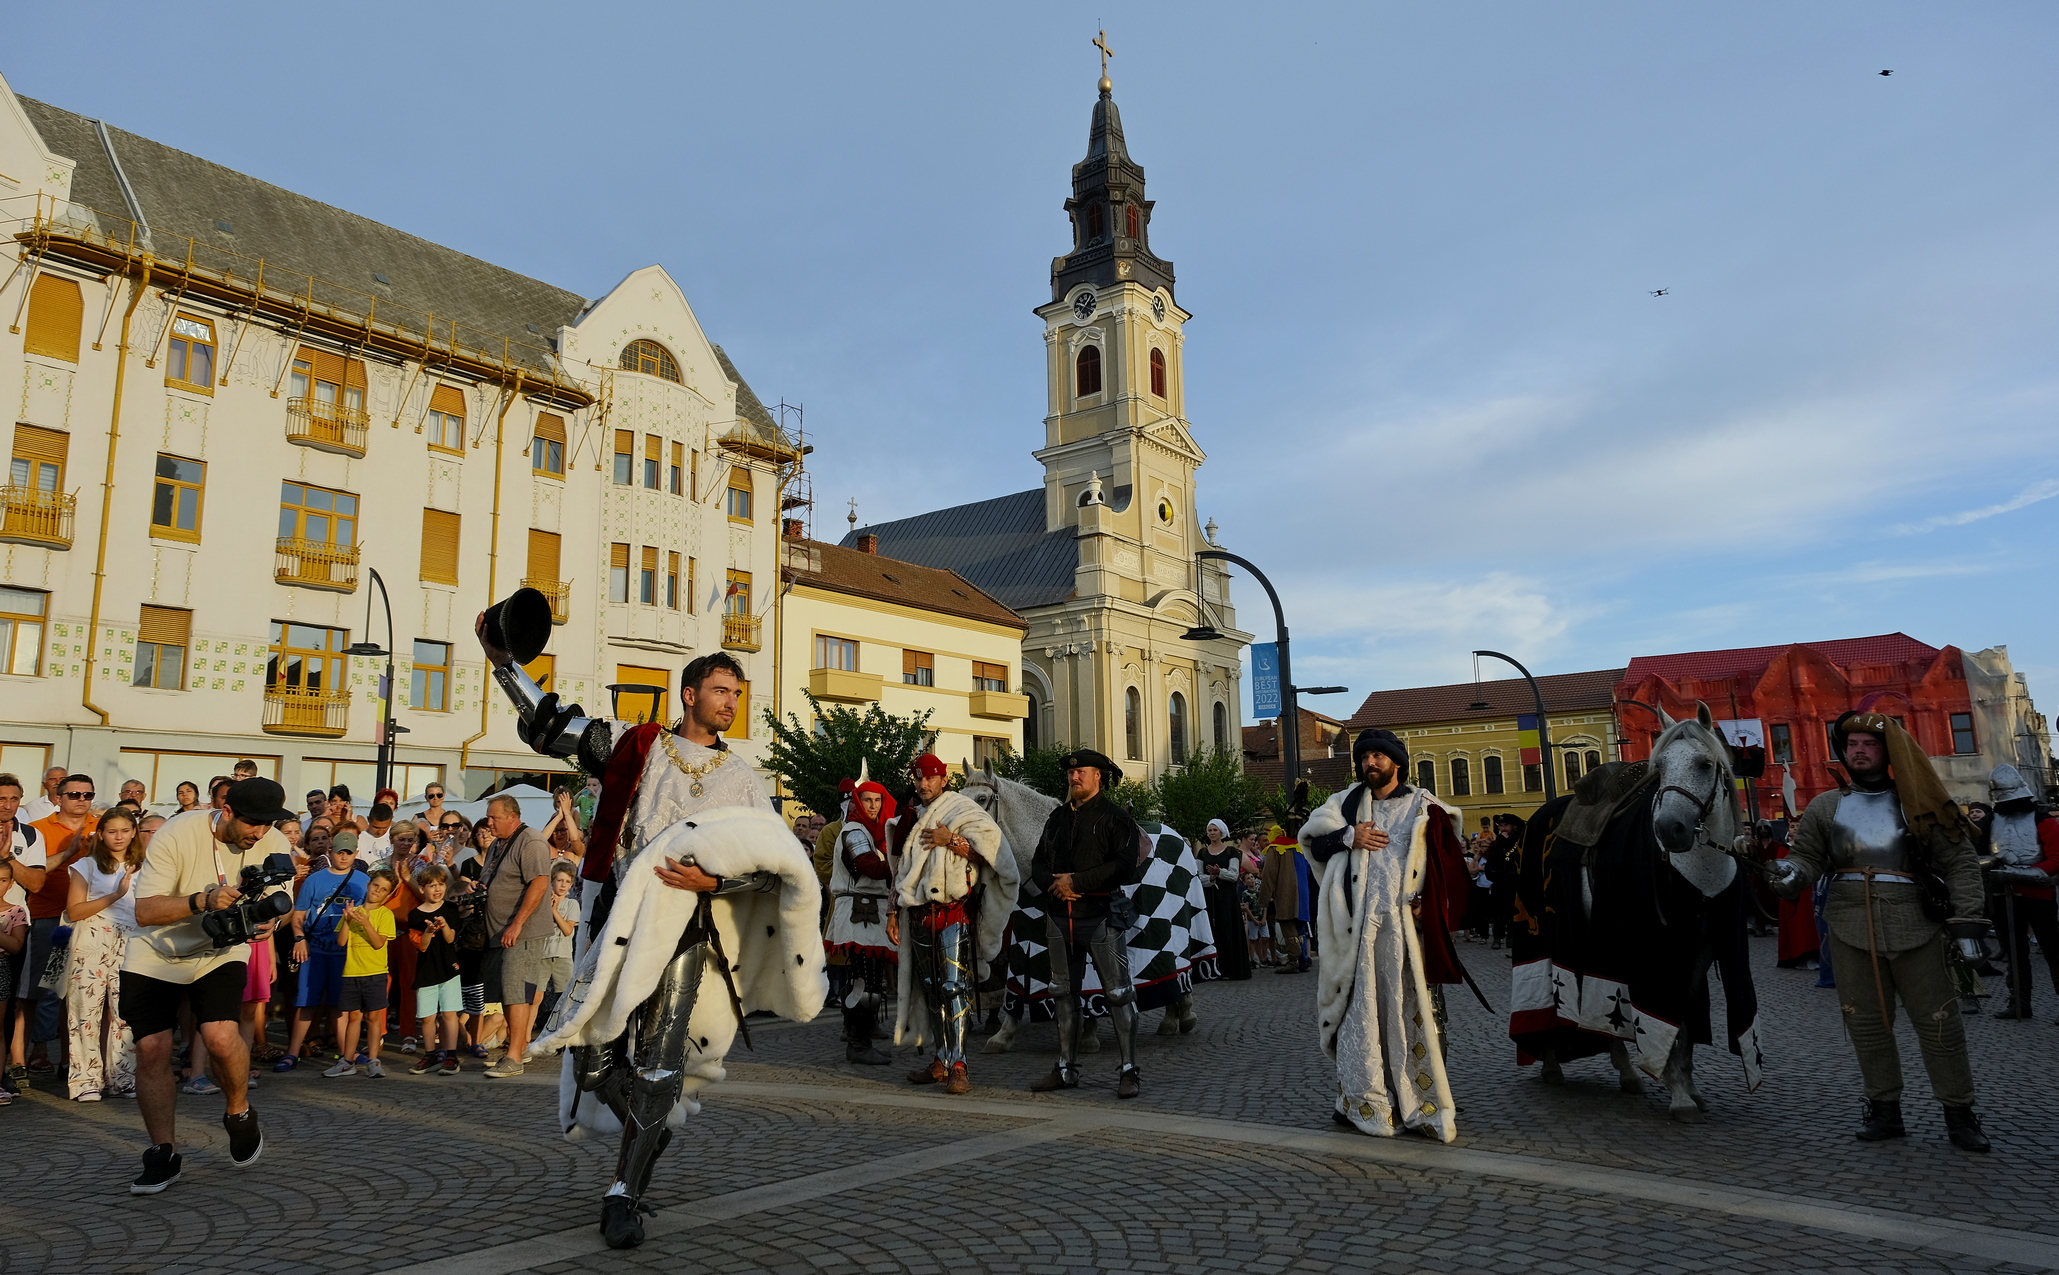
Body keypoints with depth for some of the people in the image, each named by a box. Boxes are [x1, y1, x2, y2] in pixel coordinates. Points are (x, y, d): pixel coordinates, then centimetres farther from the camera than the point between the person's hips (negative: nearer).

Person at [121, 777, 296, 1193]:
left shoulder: (275, 846, -13)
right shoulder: (176, 834, -23)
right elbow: (145, 911, -25)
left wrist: (266, 922, -28)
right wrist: (203, 900, -41)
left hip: (220, 952, 1)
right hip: (155, 955, -1)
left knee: (221, 1038, -19)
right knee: (151, 1049, -5)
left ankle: (239, 1115, 11)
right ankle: (163, 1155, 14)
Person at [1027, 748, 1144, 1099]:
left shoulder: (1115, 817, -5)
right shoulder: (1057, 818, 14)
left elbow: (1124, 866, -16)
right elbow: (1038, 863, 15)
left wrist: (1077, 881, -18)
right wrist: (1053, 883, -8)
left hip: (1101, 915, -6)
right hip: (1060, 917, 6)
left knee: (1118, 994, -3)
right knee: (1064, 993, 12)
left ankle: (1128, 1070, 4)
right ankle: (1067, 1068, 23)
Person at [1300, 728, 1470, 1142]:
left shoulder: (1423, 808, 7)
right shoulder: (1348, 804, 14)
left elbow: (1447, 865, 1)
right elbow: (1314, 842, 12)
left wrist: (1427, 905, -14)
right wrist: (1348, 837, -6)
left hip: (1409, 925, -1)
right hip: (1361, 926, 2)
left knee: (1413, 1010, -2)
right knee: (1362, 1011, 2)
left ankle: (1424, 1101, 6)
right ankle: (1363, 1102, 9)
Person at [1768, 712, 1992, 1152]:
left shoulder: (1918, 804, 2)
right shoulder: (1826, 807, 10)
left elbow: (1960, 863, 2)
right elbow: (1808, 856, 11)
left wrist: (1966, 921, -6)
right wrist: (1788, 872, -13)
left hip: (1915, 929, -2)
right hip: (1851, 930, 2)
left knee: (1938, 1023, 3)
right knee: (1866, 1024, 7)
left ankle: (1959, 1114, 18)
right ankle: (1885, 1109, 20)